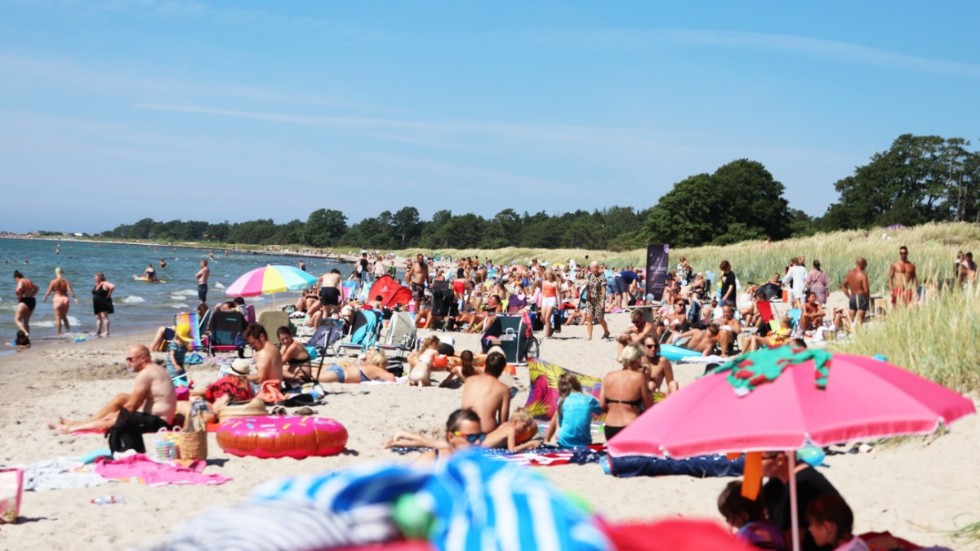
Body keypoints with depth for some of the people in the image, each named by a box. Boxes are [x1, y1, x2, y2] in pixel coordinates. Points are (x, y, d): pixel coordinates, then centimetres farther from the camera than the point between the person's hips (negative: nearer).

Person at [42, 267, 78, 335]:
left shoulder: (53, 282, -4)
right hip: (65, 299, 3)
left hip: (57, 299, -3)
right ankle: (68, 330, 10)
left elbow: (49, 292, -1)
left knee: (58, 318, 3)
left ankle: (59, 333, 2)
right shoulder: (66, 281, 2)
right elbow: (70, 290, -11)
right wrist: (75, 298, -11)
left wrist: (45, 299, 13)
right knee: (64, 317, 20)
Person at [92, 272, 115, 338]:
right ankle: (98, 332, 14)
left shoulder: (104, 284, -14)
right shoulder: (96, 284, 13)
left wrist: (108, 294, -21)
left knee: (104, 316, -13)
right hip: (97, 304, 9)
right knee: (98, 318, 10)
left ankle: (106, 332, -14)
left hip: (104, 303, -9)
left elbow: (112, 287, -31)